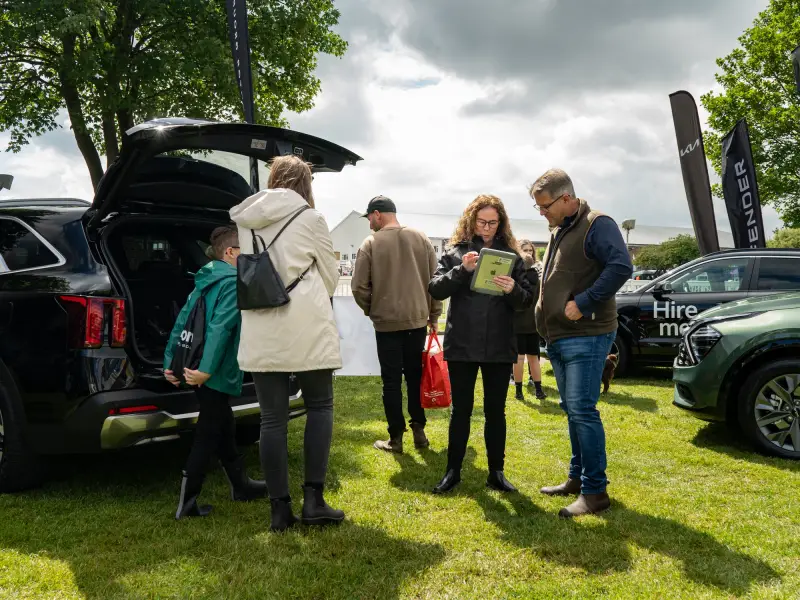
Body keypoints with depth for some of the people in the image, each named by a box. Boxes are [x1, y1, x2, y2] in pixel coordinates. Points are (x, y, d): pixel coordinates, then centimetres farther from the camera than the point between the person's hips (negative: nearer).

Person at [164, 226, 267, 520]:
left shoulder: (206, 281, 13)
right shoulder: (235, 282, -13)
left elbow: (182, 320, 12)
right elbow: (220, 327, -23)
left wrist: (170, 361, 15)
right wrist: (206, 370, -27)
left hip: (197, 368, 9)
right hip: (217, 372, -9)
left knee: (224, 428, 19)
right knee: (208, 435, 0)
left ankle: (240, 485, 33)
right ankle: (187, 503, 5)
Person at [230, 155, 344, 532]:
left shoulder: (245, 219, 11)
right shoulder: (311, 219, -2)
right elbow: (330, 278, 8)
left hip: (260, 331, 4)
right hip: (306, 327, -3)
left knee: (272, 418, 6)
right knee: (319, 406, 10)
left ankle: (280, 508, 8)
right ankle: (313, 500, 3)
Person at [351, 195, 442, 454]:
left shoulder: (371, 243, -8)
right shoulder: (421, 238, 2)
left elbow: (359, 287, -10)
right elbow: (435, 278, 3)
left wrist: (371, 310, 9)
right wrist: (434, 314, 12)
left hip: (386, 322, -3)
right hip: (417, 319, 3)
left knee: (392, 381, 4)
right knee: (415, 376, 15)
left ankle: (396, 438, 9)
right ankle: (419, 431, 17)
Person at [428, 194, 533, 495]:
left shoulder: (511, 255, 6)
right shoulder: (455, 253, 3)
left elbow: (528, 299, 3)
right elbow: (435, 289, -5)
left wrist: (513, 290, -20)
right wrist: (462, 270, -20)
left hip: (499, 347, 1)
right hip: (461, 345, -1)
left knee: (496, 410, 10)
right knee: (461, 410, 8)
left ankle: (496, 472, 21)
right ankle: (453, 470, 20)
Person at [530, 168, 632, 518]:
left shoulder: (596, 225, -11)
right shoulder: (558, 231, 17)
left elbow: (621, 267, -24)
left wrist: (583, 303, -24)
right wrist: (545, 312, 13)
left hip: (586, 336, -9)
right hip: (559, 338, 9)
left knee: (582, 410, -10)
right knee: (573, 410, 15)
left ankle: (595, 491, -2)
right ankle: (578, 477, 25)